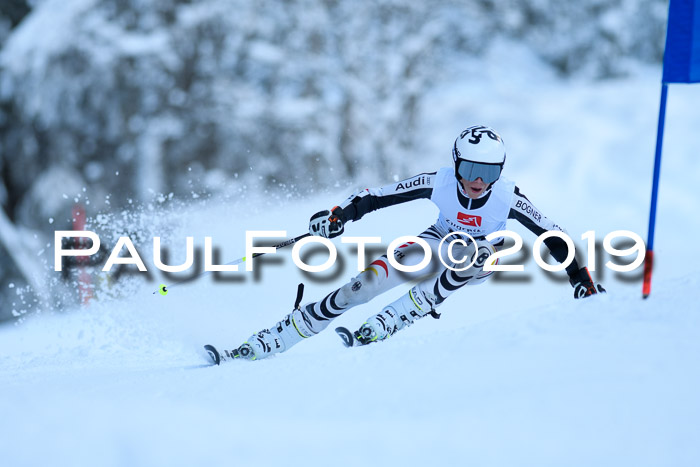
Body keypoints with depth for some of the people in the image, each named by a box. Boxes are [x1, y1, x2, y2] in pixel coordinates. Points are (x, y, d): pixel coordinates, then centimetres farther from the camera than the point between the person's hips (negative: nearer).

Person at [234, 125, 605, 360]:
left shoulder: (507, 198, -29)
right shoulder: (440, 183, -26)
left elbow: (552, 236, -22)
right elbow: (379, 196, -18)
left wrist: (581, 279, -26)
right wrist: (340, 215, -27)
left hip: (480, 265, -1)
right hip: (439, 242, 1)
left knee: (473, 254, -40)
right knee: (361, 287, -19)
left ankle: (383, 327, -36)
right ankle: (260, 346, -16)